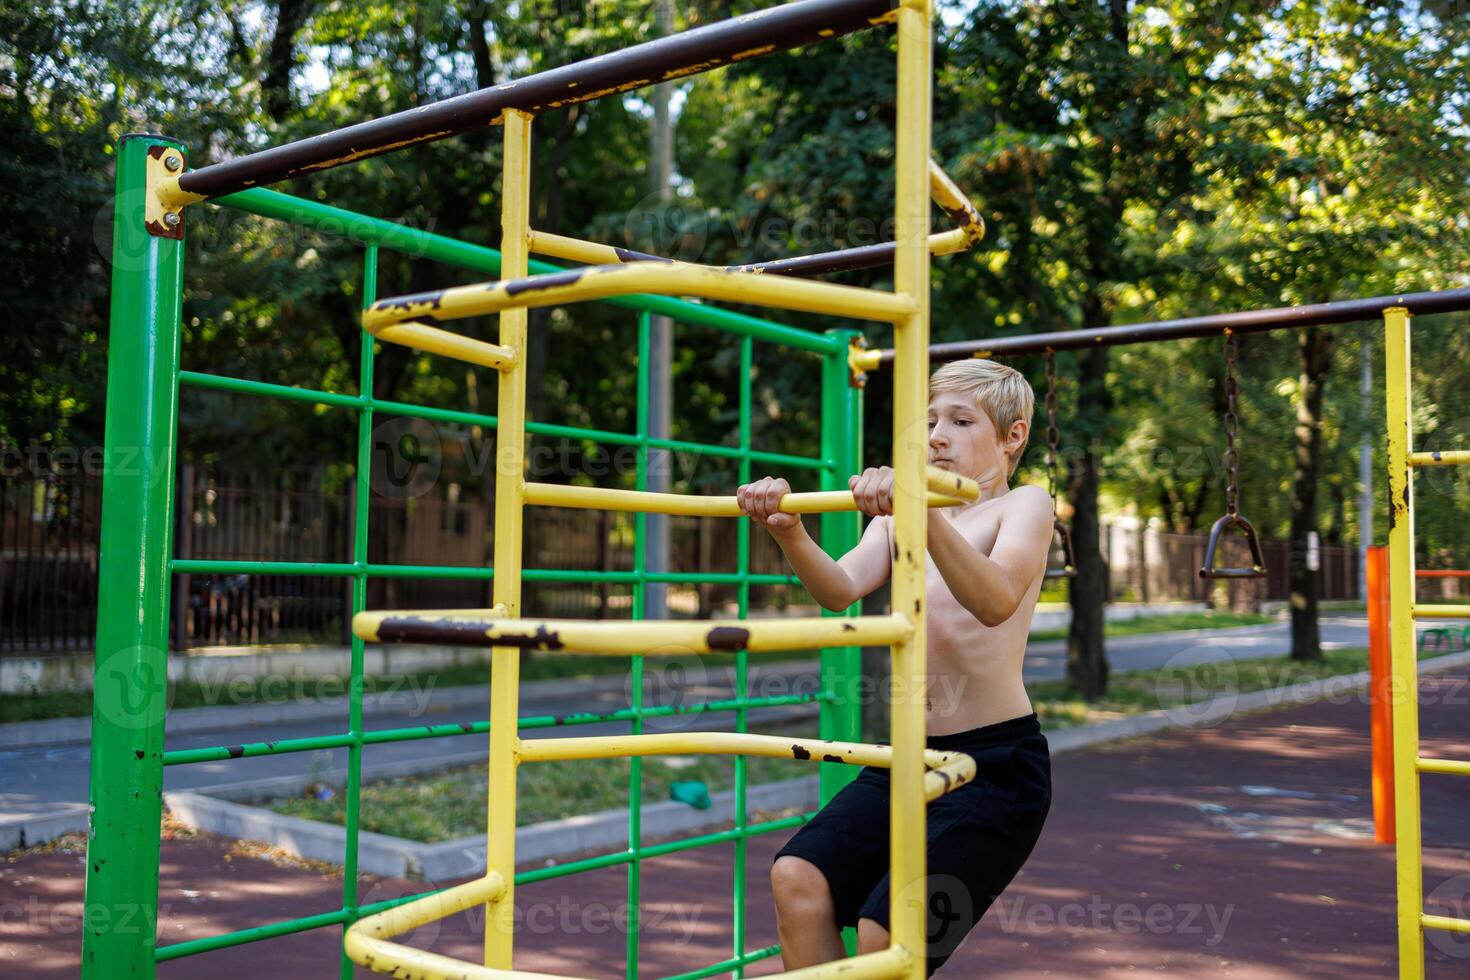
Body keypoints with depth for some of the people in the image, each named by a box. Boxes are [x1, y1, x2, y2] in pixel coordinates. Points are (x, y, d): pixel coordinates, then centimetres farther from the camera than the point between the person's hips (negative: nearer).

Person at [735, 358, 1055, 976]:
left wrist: (925, 512, -42)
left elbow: (996, 601, -25)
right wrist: (787, 532, -28)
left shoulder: (1024, 506, -2)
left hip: (997, 763, -5)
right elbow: (841, 588, -7)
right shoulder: (898, 515, 13)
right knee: (798, 877, -14)